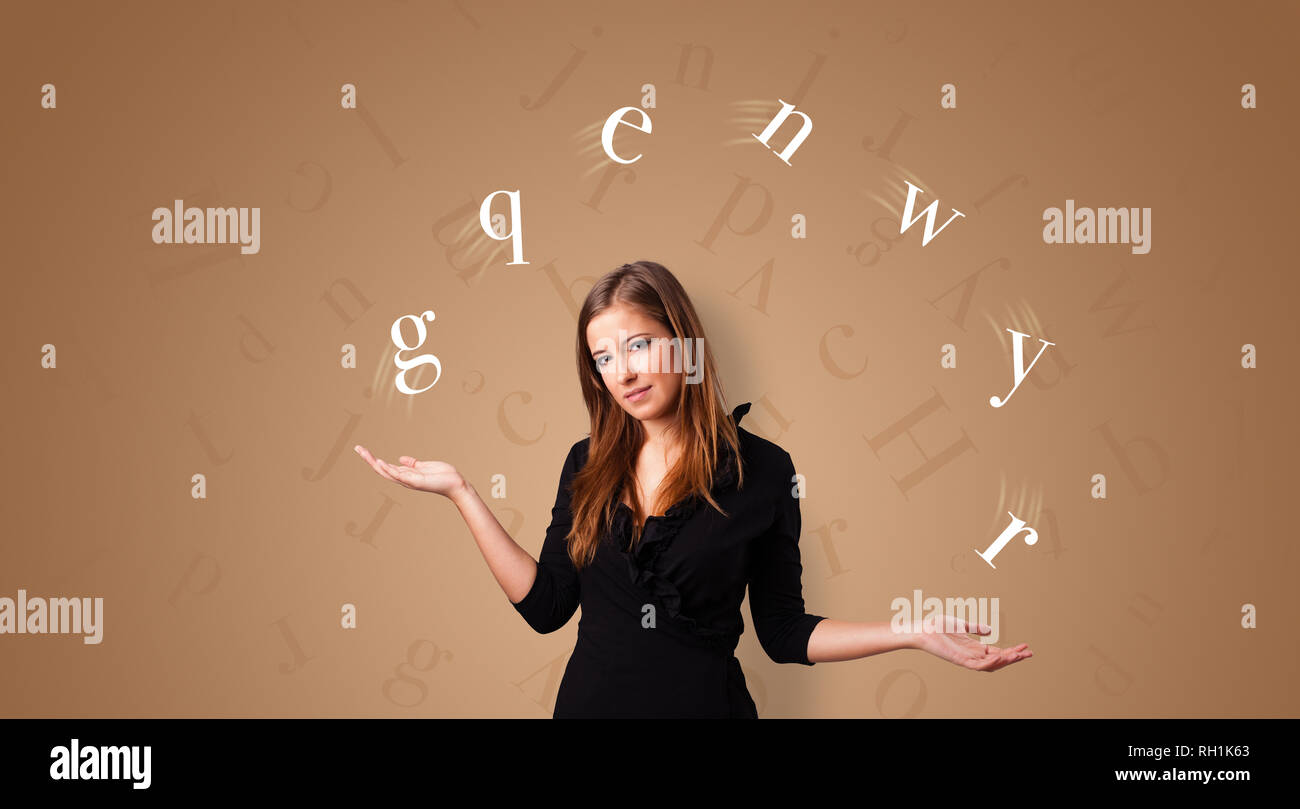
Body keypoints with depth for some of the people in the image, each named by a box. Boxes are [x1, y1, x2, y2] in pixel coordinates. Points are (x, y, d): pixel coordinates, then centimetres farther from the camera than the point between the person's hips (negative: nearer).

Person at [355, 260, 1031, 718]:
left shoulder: (761, 469, -6)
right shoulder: (588, 466, 2)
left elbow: (784, 632, -2)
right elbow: (546, 604, -2)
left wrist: (916, 634, -13)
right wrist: (460, 492, -2)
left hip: (707, 701, -2)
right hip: (591, 699, 3)